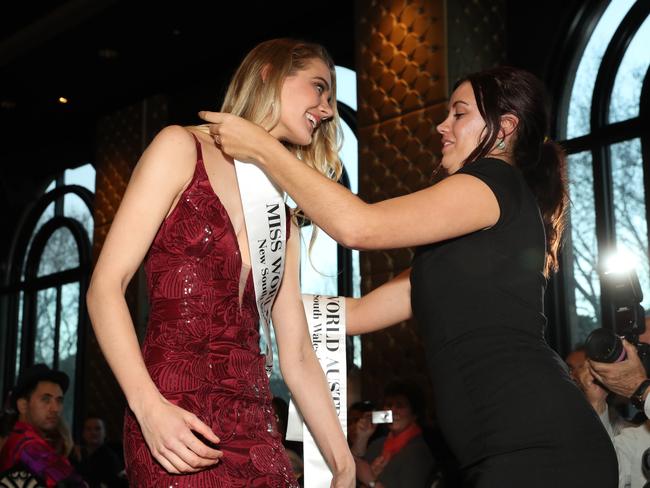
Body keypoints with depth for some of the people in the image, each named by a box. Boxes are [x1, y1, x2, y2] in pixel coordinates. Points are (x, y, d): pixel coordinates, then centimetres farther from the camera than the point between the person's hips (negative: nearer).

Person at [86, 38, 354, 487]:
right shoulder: (182, 148, 1)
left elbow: (297, 357, 14)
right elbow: (106, 287, -6)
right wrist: (149, 407, -19)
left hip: (257, 430, 6)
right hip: (179, 426, -5)